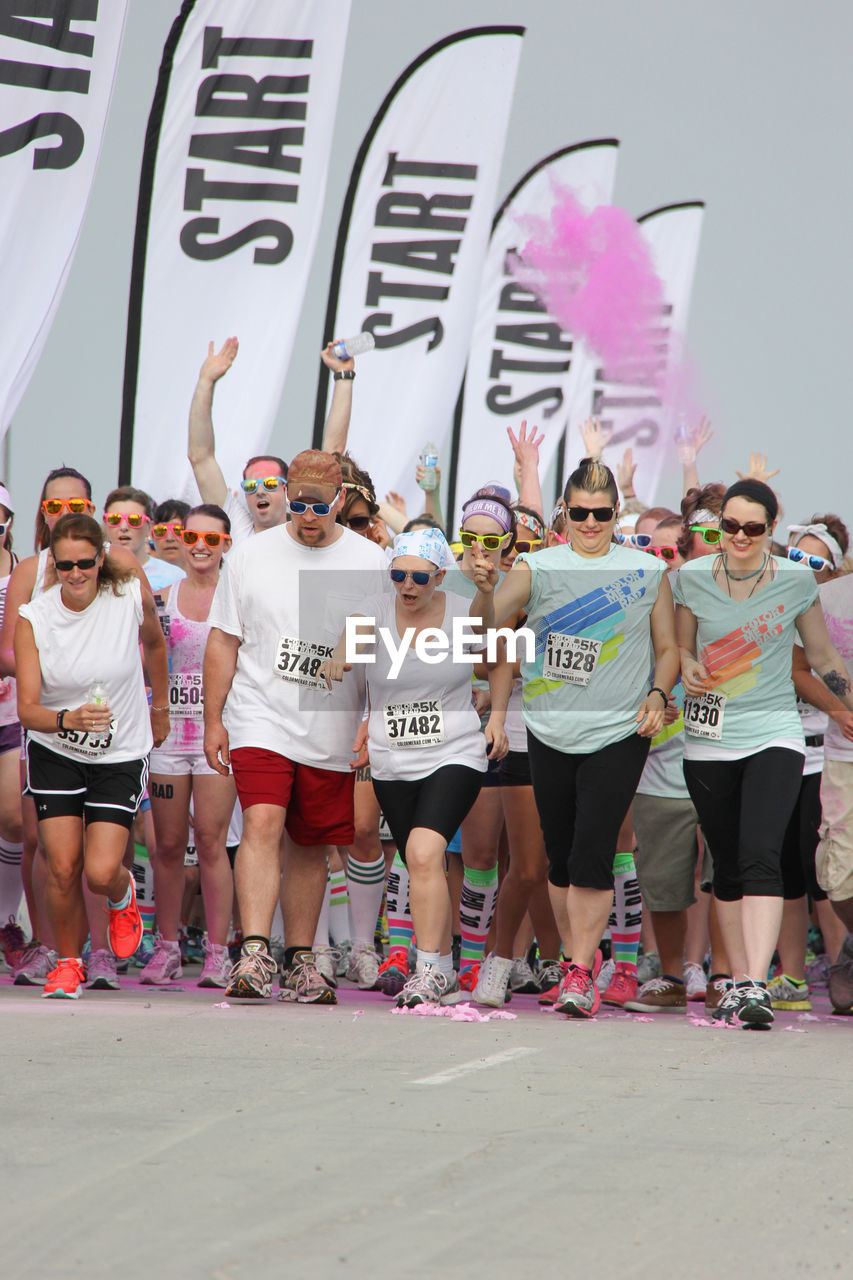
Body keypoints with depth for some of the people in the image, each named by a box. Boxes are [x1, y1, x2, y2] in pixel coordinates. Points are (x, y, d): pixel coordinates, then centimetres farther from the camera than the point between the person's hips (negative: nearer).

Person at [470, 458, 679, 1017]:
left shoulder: (647, 571, 4)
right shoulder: (538, 568, 3)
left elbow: (668, 647, 12)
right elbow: (485, 624, -8)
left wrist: (657, 695, -6)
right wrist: (487, 589, -28)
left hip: (618, 734, -2)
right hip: (551, 734, 2)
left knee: (591, 855, -13)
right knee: (560, 857, 9)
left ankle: (581, 974, -10)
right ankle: (578, 958, 26)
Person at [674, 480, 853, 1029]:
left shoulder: (796, 581, 0)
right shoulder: (692, 578, 2)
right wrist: (688, 668, -9)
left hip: (774, 735, -2)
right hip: (709, 738, 2)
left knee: (759, 856, -18)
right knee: (727, 865, 7)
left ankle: (756, 984, -25)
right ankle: (738, 982, 18)